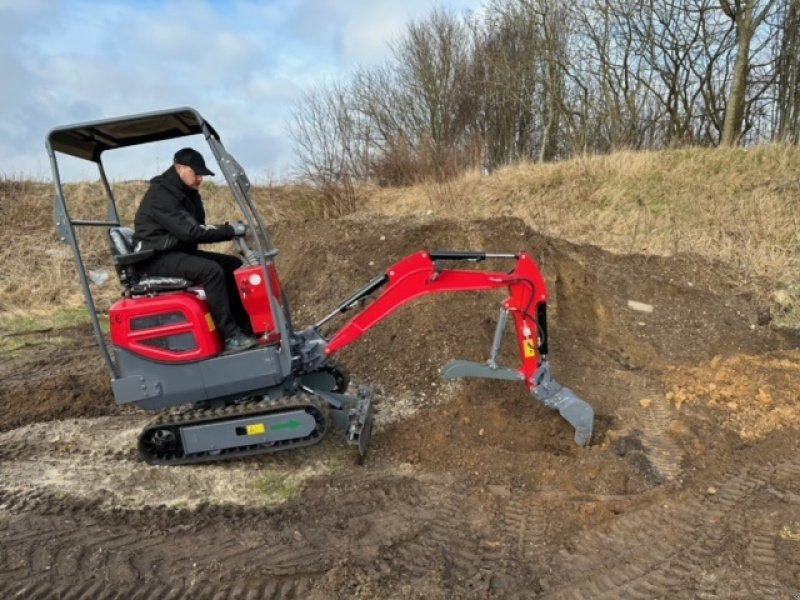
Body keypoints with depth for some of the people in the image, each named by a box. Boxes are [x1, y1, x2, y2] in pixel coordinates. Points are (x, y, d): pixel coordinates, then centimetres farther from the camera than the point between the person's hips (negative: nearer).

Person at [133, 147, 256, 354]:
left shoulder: (187, 193, 12)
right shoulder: (161, 195, -19)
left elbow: (199, 227, 10)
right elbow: (190, 232, -28)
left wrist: (228, 229, -9)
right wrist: (230, 231, -25)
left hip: (179, 251, 10)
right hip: (158, 257, -10)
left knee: (233, 265, 0)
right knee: (211, 270, -32)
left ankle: (247, 327, 0)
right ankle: (231, 336, -29)